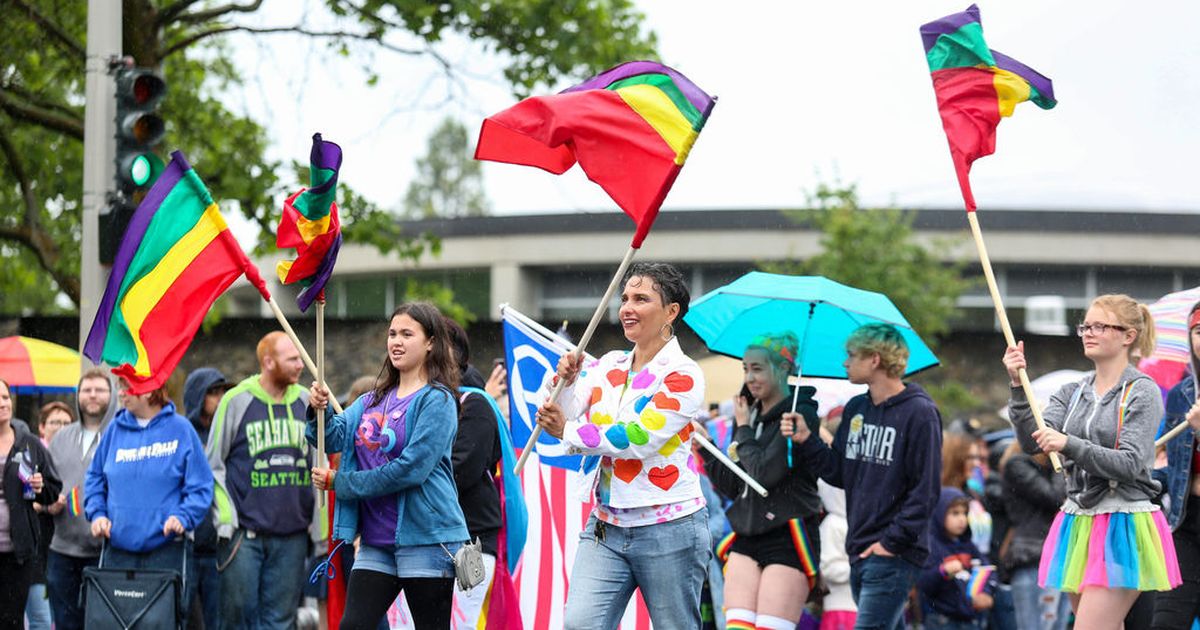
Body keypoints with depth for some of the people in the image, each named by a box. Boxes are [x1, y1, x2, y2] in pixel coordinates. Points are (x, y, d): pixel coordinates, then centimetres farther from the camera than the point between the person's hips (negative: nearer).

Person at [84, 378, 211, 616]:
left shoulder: (179, 429, -2)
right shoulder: (116, 428, 8)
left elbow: (200, 487, -1)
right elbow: (95, 477, 18)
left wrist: (183, 517, -17)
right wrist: (97, 513, 2)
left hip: (166, 551, -3)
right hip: (117, 550, 3)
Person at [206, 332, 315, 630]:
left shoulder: (306, 402, 9)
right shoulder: (236, 401, -2)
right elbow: (213, 464, 2)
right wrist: (225, 519, -6)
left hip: (293, 535, 3)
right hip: (244, 535, -3)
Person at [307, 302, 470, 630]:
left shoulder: (436, 400, -9)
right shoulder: (374, 399, 15)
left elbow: (411, 469, -17)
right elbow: (335, 437, 7)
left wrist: (340, 482, -11)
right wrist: (319, 411, -15)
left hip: (425, 537, -7)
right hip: (377, 540, 7)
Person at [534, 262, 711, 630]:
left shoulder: (683, 376, -8)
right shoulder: (607, 366, 10)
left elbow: (638, 438, -19)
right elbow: (557, 422, 3)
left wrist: (569, 432, -12)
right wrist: (565, 381, -15)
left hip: (668, 530, -5)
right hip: (605, 528, 5)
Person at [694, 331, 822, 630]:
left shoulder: (801, 416, -8)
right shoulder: (751, 414, 15)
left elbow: (765, 473, -18)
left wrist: (744, 429, -4)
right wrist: (705, 448, 6)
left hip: (788, 540, -7)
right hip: (748, 539, 7)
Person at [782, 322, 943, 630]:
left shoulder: (919, 412, -10)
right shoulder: (855, 409, 13)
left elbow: (926, 489, -13)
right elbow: (840, 474, 15)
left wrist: (893, 541, -17)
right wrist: (805, 441, 2)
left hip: (895, 555, -8)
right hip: (859, 552, 8)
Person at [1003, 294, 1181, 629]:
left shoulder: (1142, 392, -5)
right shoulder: (1071, 393, 13)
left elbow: (1130, 464, -16)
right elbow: (1032, 441, 0)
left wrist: (1069, 445, -26)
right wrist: (1018, 387, -11)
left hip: (1123, 527, -7)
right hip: (1077, 523, 7)